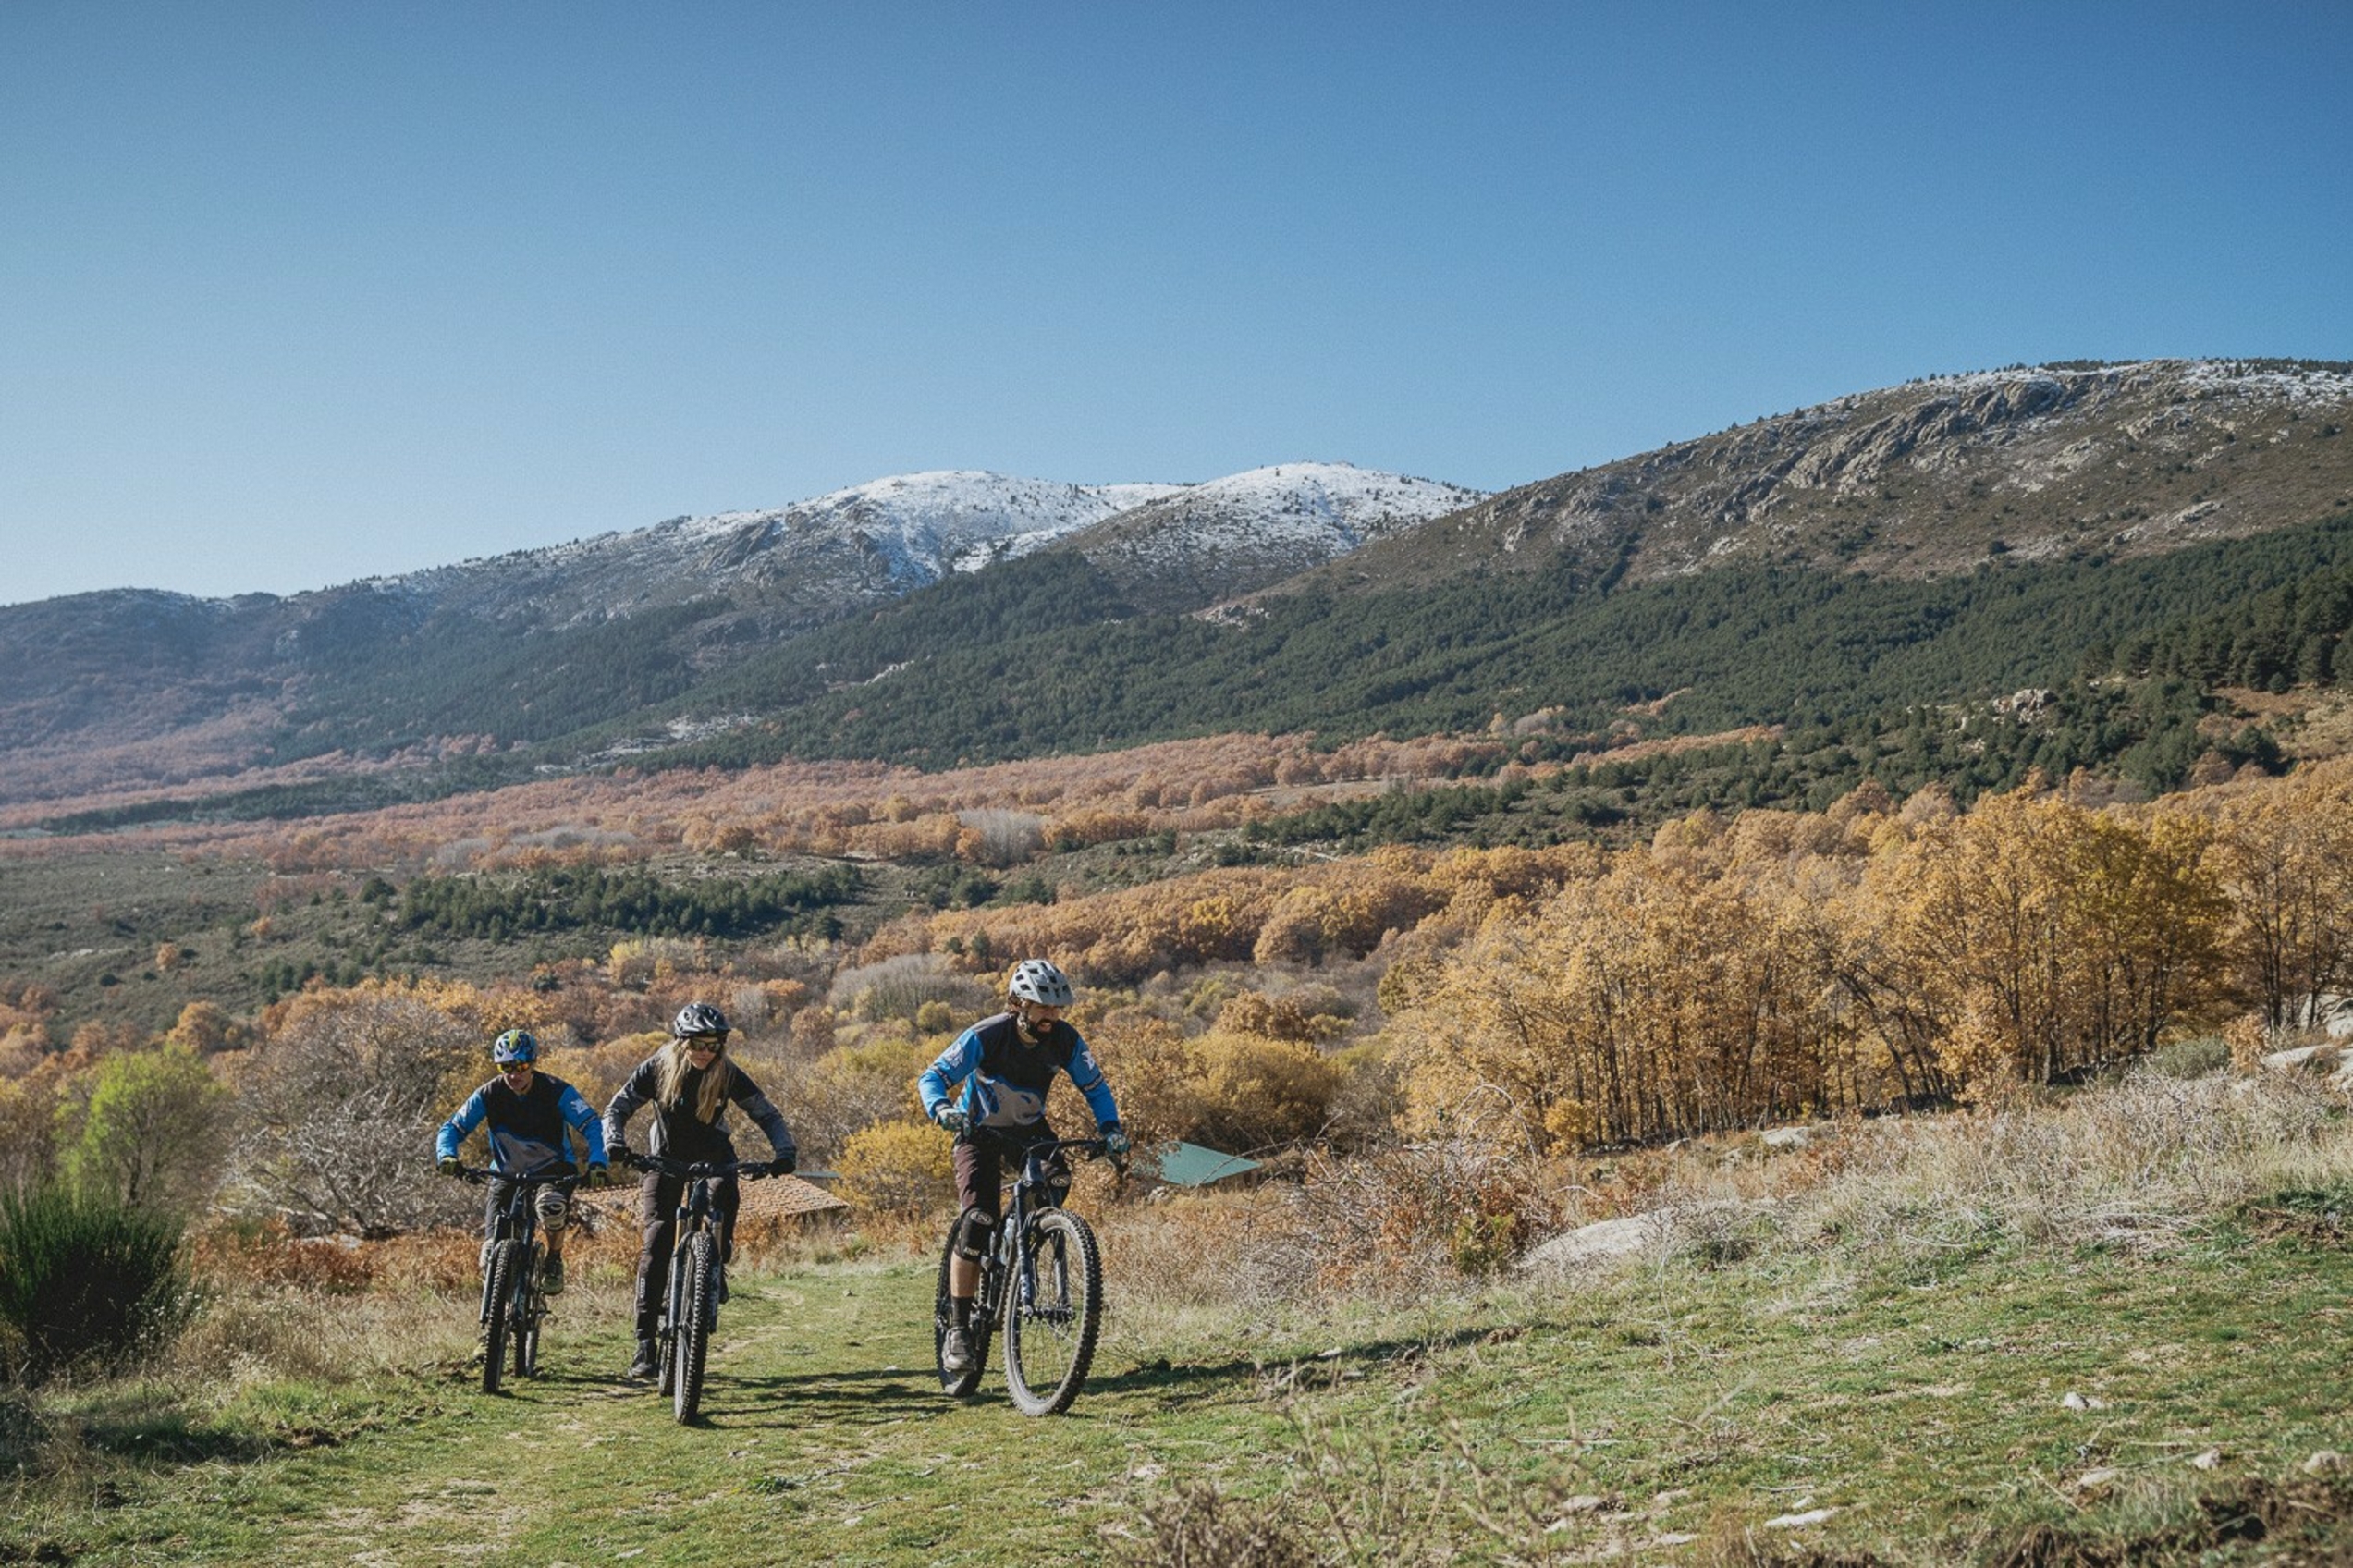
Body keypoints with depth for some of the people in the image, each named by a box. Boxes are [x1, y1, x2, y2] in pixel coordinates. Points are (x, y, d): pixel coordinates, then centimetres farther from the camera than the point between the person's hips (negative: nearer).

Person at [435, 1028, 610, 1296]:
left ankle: (554, 1260, -10)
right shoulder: (489, 1095, -12)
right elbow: (452, 1128, -9)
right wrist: (446, 1155, -32)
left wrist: (597, 1163, -41)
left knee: (550, 1205, -39)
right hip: (508, 1175, 2)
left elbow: (592, 1126, -22)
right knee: (492, 1259, -14)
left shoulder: (556, 1091, -18)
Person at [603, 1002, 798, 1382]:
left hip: (711, 1154, 1)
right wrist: (616, 1143, -34)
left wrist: (785, 1152, -30)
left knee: (726, 1194, -30)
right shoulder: (657, 1068, -19)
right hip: (665, 1157, -1)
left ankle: (717, 1265, 1)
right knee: (657, 1243, -14)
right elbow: (617, 1108, -14)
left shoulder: (728, 1075, -19)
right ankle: (645, 1342, -12)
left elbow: (767, 1115, -14)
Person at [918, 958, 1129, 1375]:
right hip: (980, 1133, -3)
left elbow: (1095, 1087, -6)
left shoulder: (1065, 1039, -18)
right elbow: (931, 1078, -26)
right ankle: (958, 1331, -11)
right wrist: (943, 1108, -47)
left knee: (1057, 1178, -27)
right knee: (977, 1221, -19)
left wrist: (1110, 1129, -22)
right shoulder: (986, 1036, -28)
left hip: (1030, 1129, 4)